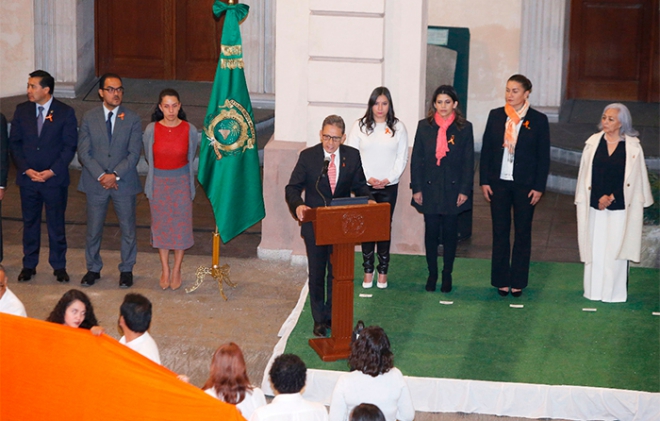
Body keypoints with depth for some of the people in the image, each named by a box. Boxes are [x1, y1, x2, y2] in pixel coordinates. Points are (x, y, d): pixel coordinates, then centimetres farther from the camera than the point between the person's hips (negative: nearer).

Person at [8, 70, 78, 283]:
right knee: (30, 223, 10)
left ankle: (59, 266, 16)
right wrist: (26, 169, -8)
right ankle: (29, 265, 21)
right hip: (27, 178, 3)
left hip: (55, 178, -3)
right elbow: (14, 143, 5)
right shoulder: (22, 110, 4)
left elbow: (69, 146, -5)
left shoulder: (65, 112, -5)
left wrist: (52, 171, -13)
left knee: (56, 224, 5)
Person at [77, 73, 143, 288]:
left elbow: (134, 153, -7)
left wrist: (115, 175, -17)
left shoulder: (132, 119, -2)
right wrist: (101, 176, -14)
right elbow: (83, 152, -4)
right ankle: (93, 269, 25)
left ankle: (126, 270, 23)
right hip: (95, 183, 1)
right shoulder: (89, 117, 0)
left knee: (128, 229, 8)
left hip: (124, 182, 0)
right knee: (93, 230, 9)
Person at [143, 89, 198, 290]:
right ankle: (165, 270, 22)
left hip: (181, 182, 0)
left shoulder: (190, 130, -10)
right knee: (161, 225, 9)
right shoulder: (151, 130, -11)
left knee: (181, 225, 6)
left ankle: (176, 270, 20)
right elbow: (149, 157, 7)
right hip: (158, 182, 0)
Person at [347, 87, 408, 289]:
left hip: (388, 187, 0)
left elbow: (402, 157, 3)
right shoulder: (360, 126, 2)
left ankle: (383, 271, 10)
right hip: (364, 186, 0)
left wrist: (388, 179, -8)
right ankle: (368, 270, 11)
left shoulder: (398, 127, 4)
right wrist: (367, 178, -10)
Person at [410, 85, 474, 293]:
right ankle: (432, 274, 16)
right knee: (431, 232, 4)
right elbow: (416, 159, 3)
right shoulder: (424, 126, 3)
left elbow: (468, 162, 1)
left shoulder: (464, 128, 0)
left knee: (450, 233, 5)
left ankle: (447, 275, 17)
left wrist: (465, 190, -5)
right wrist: (416, 188, -2)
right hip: (430, 189, 1)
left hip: (452, 188, -1)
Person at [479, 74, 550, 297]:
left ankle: (518, 281, 15)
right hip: (499, 183, 2)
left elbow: (543, 156, -2)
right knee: (500, 232, 6)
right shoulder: (495, 116, 3)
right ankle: (501, 281, 14)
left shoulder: (538, 120, -3)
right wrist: (484, 181, 0)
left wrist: (539, 187, -7)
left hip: (525, 185, -2)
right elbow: (486, 150, 6)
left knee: (523, 233, 7)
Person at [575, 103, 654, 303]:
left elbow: (634, 180, -3)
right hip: (594, 206, 2)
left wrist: (611, 197, -9)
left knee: (616, 249, 2)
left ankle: (614, 292, 10)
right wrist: (600, 198, 0)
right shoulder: (593, 143, 2)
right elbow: (585, 176, 6)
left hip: (620, 207, -2)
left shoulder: (633, 147, -4)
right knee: (595, 248, 5)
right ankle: (594, 291, 15)